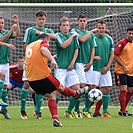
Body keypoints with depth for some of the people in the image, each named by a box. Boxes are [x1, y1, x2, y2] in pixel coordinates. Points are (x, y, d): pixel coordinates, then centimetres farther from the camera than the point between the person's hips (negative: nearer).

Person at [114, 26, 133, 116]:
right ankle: (123, 111, -7)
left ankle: (123, 110, 18)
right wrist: (124, 67, -19)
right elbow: (115, 56, -14)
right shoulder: (122, 43, -11)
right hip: (121, 71, -7)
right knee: (123, 89, -12)